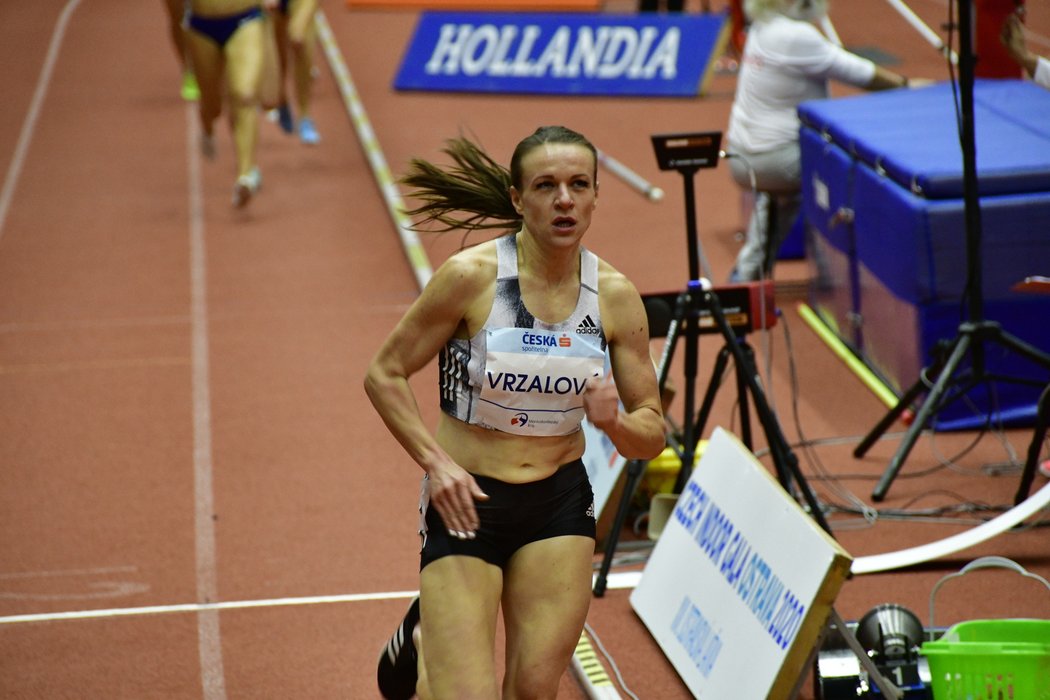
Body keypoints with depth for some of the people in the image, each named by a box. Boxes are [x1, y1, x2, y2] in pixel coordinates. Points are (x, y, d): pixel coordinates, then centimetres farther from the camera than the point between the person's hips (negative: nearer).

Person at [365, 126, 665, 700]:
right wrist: (435, 462, -17)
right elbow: (384, 375, -6)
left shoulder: (615, 297, -5)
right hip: (465, 501, -3)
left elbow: (652, 436, 0)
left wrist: (613, 420, -22)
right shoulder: (470, 276, -15)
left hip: (560, 504, 3)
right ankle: (420, 640, 28)